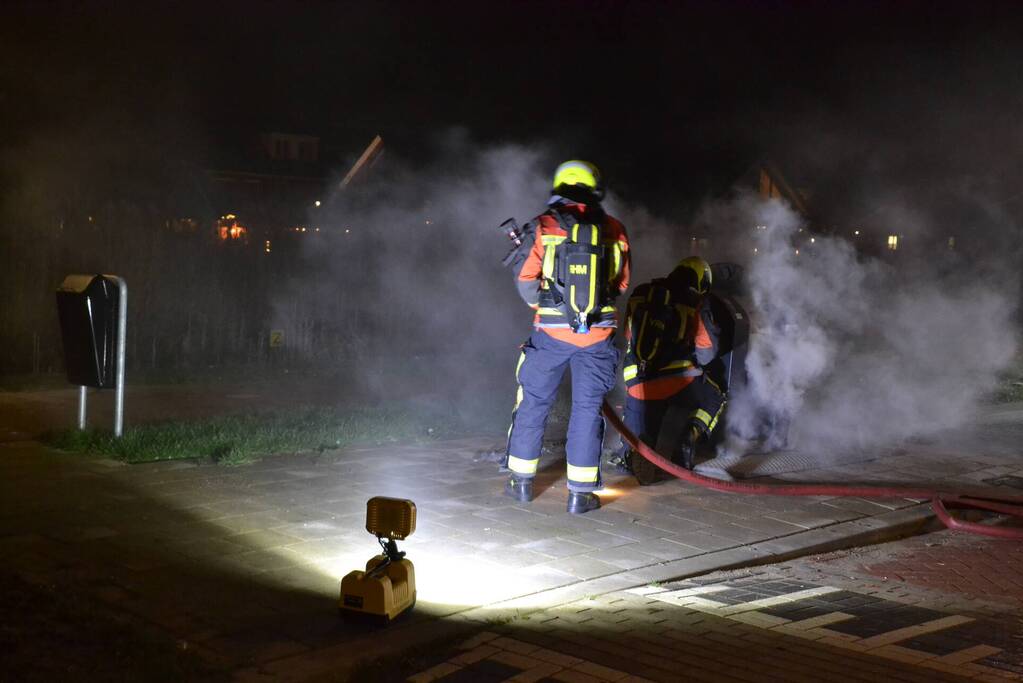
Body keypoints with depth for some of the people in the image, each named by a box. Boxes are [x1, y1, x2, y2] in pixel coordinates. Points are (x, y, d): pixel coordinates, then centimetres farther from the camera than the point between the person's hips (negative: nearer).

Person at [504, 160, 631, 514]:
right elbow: (621, 283, 9)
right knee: (587, 408, 7)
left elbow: (526, 280, -3)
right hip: (598, 334, 1)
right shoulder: (614, 230, 1)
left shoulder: (544, 227, -5)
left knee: (533, 402, 13)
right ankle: (580, 492, 6)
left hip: (552, 332, -1)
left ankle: (522, 481, 22)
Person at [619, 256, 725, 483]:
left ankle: (632, 450, -8)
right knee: (714, 401, 26)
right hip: (678, 380, -3)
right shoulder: (694, 303, 4)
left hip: (637, 384, 3)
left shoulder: (639, 296, 15)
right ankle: (689, 436, 1)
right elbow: (708, 349, 8)